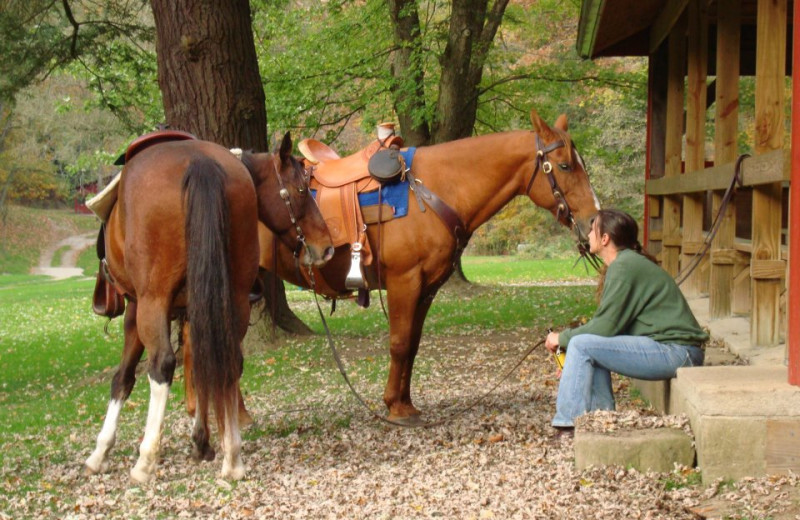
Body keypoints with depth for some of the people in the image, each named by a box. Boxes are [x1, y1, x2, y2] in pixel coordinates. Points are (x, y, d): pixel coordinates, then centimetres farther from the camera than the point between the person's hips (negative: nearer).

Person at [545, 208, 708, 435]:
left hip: (675, 352, -10)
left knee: (581, 345, -14)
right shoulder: (627, 262, 18)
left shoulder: (624, 266, -14)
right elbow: (608, 324, 18)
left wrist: (563, 338, -2)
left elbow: (605, 326, -16)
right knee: (592, 347, 13)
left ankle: (569, 426, -12)